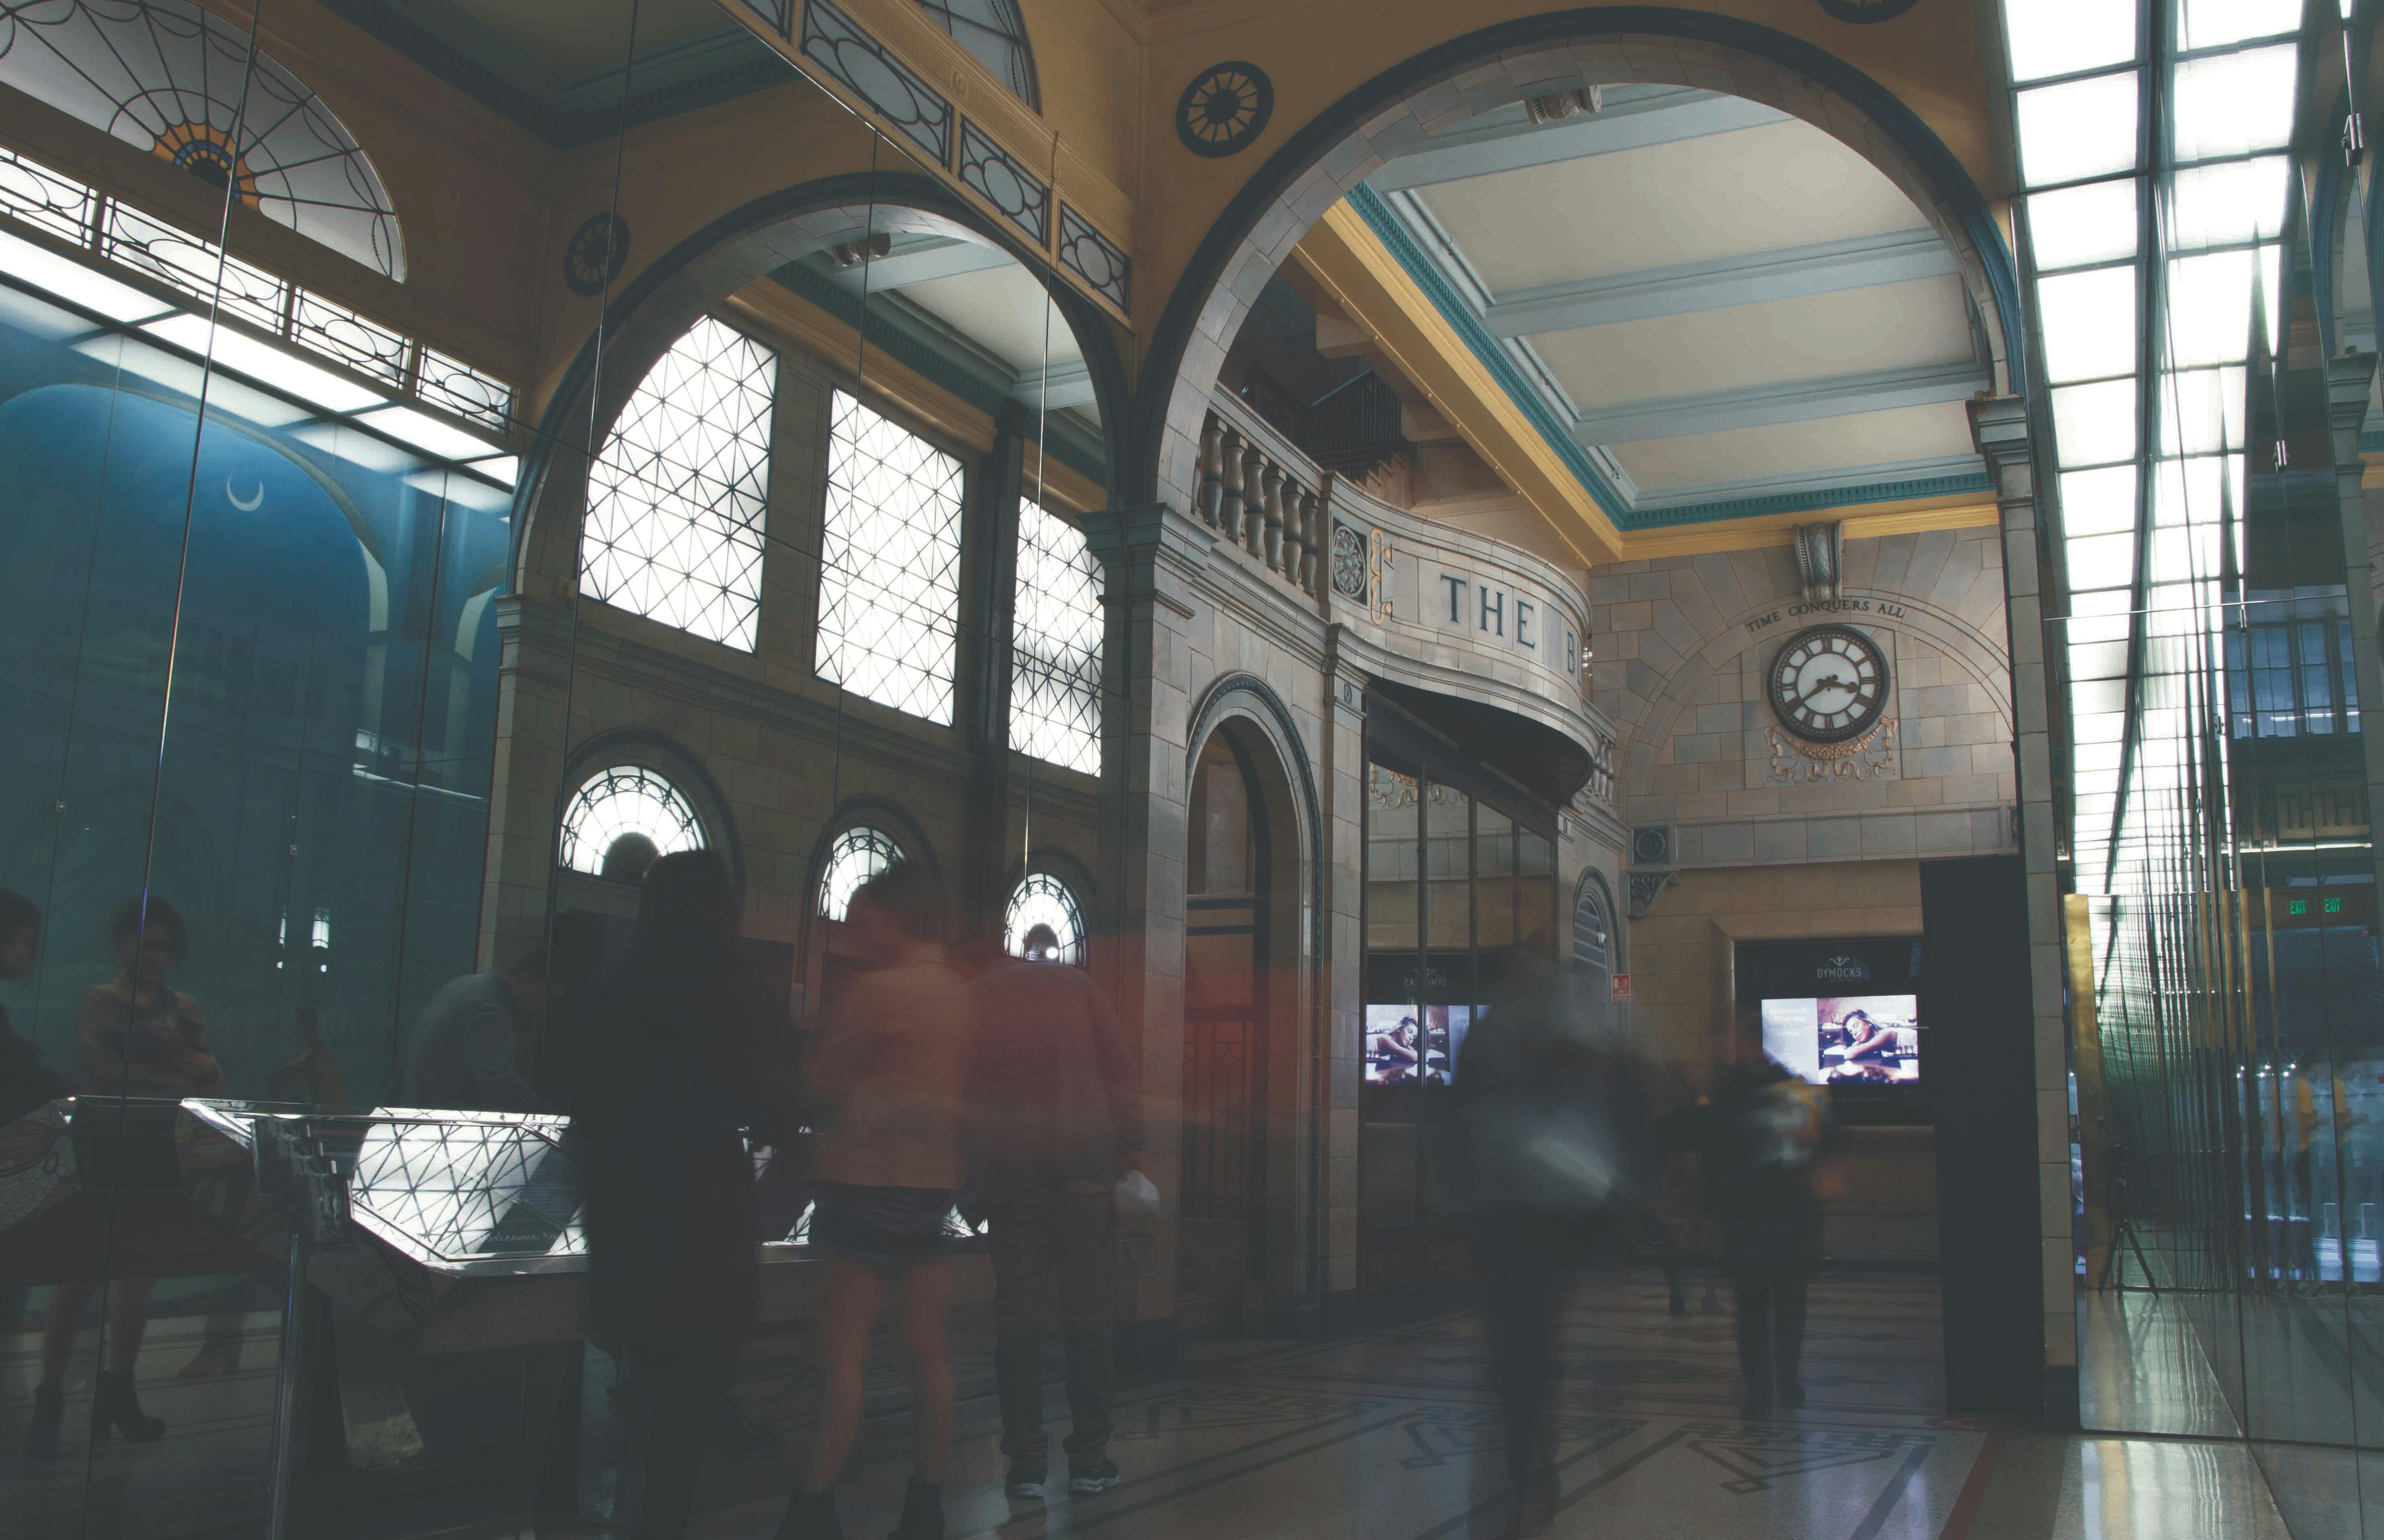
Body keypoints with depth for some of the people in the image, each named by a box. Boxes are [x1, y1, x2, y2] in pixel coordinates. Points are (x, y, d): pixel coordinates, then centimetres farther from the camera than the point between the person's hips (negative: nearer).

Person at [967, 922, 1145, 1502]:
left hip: (1008, 1167, 1)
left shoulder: (973, 998, 11)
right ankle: (1090, 1460, 9)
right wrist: (1131, 1153, 2)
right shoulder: (1079, 987, 9)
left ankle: (1026, 1462, 6)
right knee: (1087, 1313, 7)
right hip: (1084, 1165, 0)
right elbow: (1121, 1071, 2)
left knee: (1017, 1317, 6)